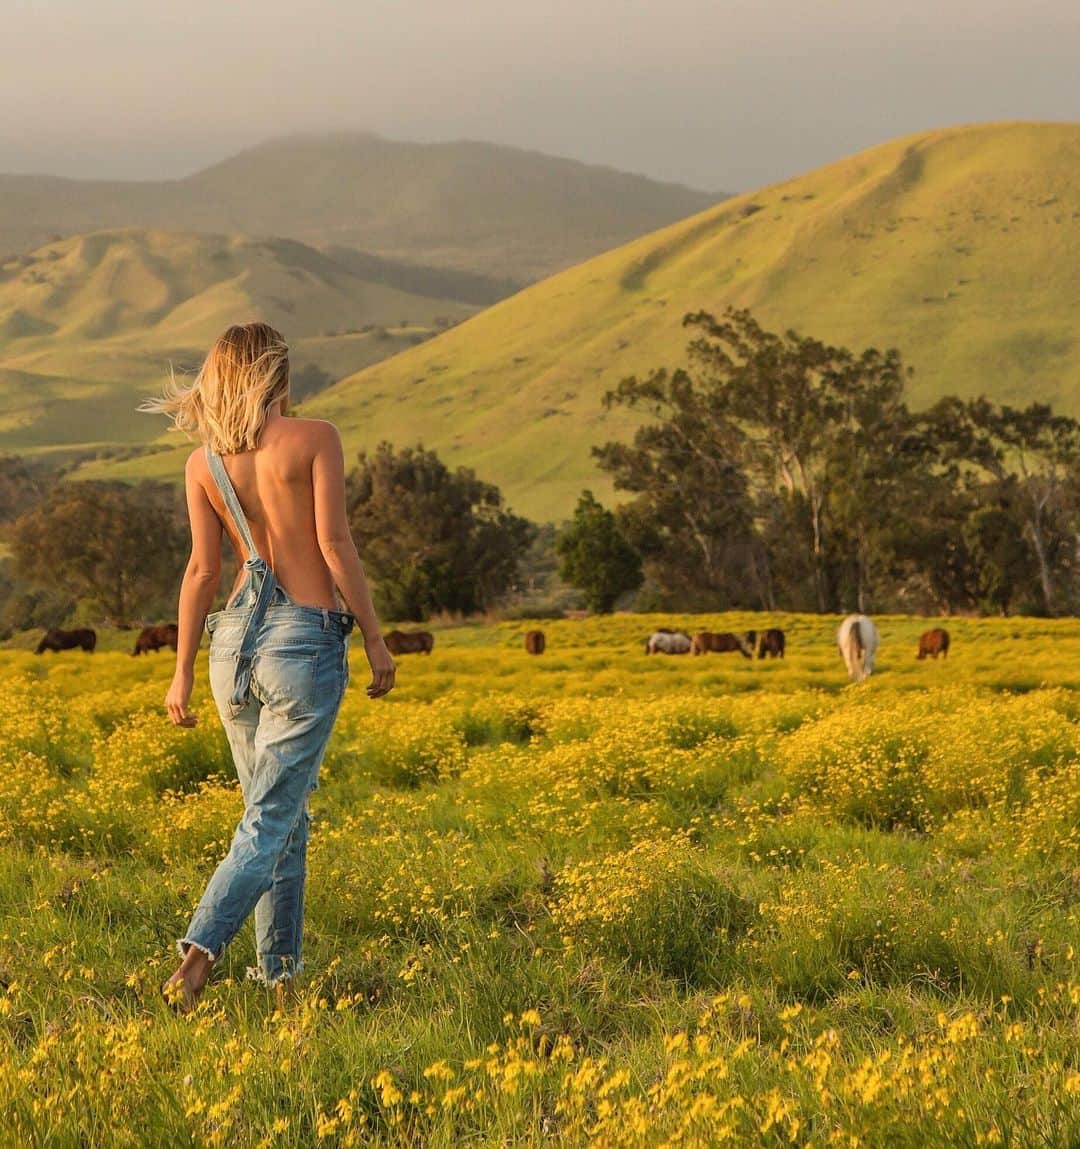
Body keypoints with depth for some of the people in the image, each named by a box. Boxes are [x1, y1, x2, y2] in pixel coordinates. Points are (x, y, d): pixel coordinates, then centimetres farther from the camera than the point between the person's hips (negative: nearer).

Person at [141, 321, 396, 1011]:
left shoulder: (204, 462, 5)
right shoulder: (316, 438, -5)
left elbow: (203, 569, 2)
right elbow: (336, 546, -10)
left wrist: (183, 671, 7)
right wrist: (376, 640, -4)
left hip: (236, 638, 5)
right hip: (308, 641, -5)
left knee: (283, 815, 17)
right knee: (271, 821, -5)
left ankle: (280, 972, 18)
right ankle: (197, 959, -19)